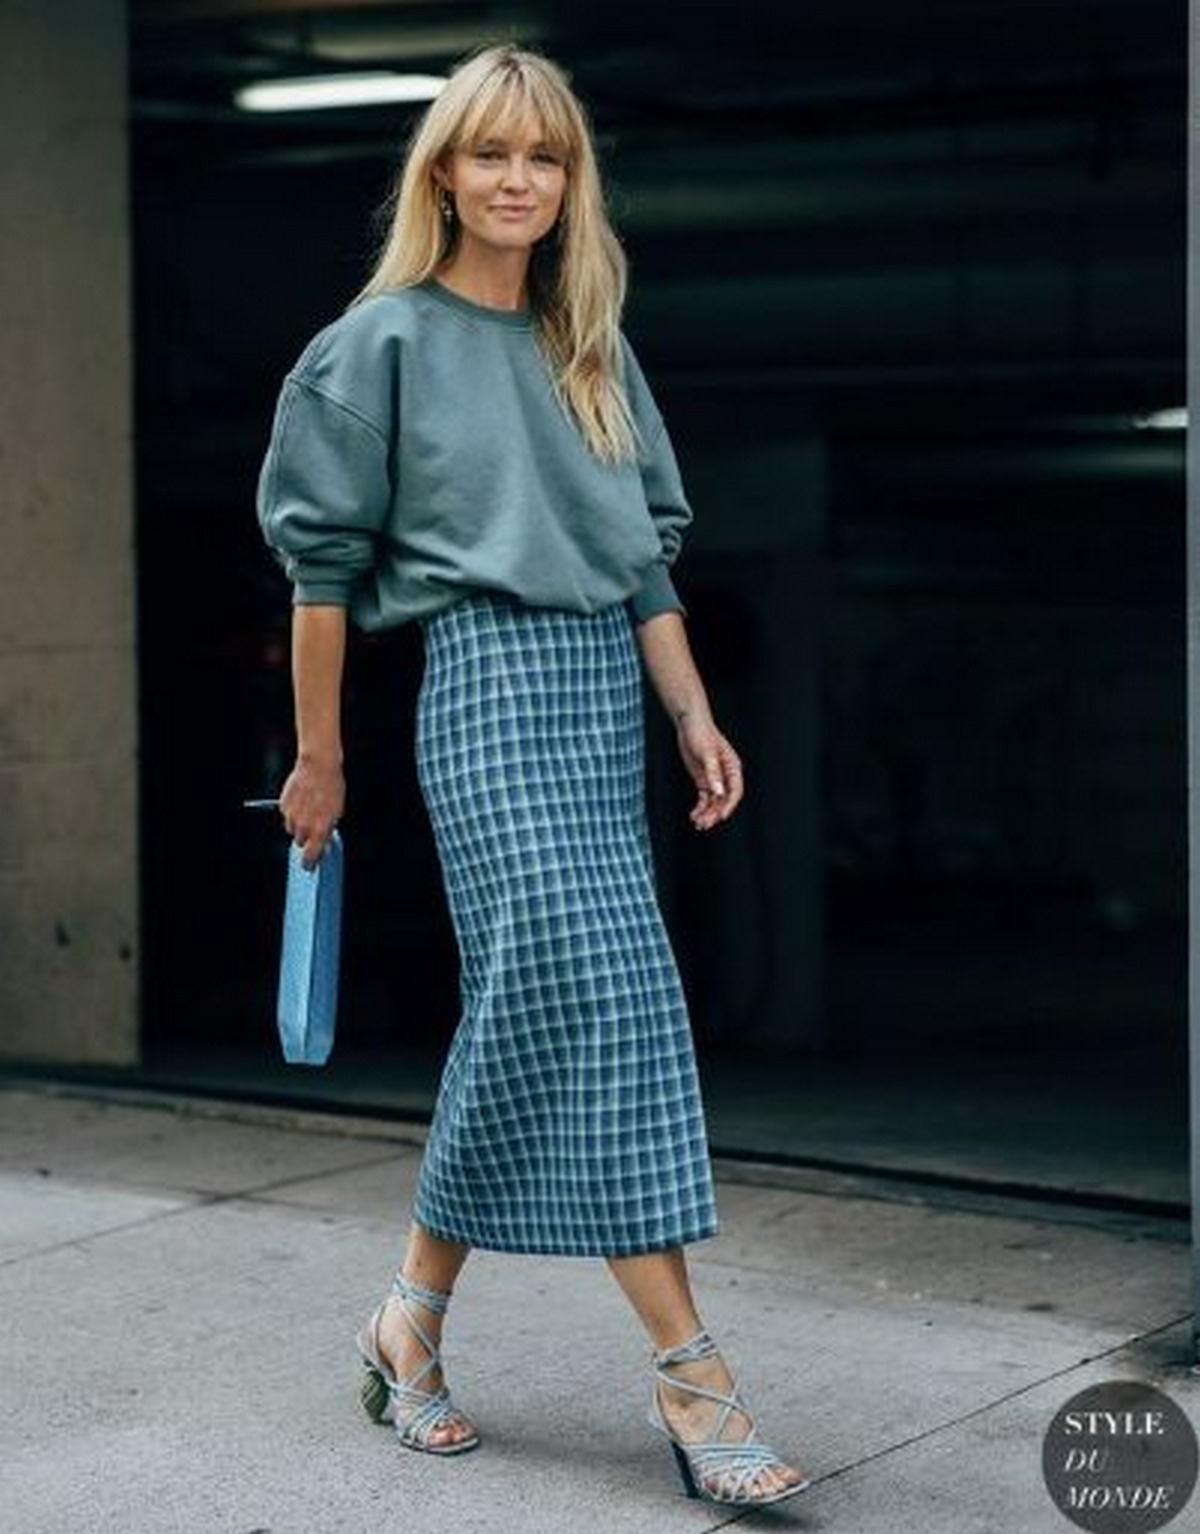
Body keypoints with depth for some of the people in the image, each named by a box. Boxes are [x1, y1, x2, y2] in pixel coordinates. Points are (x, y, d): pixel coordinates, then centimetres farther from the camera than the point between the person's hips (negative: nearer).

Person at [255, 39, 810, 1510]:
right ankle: (687, 1367, -18)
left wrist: (695, 719, 9)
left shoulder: (594, 354, 17)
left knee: (528, 1018, 5)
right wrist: (319, 757, 2)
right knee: (608, 988, -17)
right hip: (490, 681, -6)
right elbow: (322, 559, 2)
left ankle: (416, 1313, 20)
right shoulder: (385, 341, 1)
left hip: (608, 691, 7)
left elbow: (649, 556, 18)